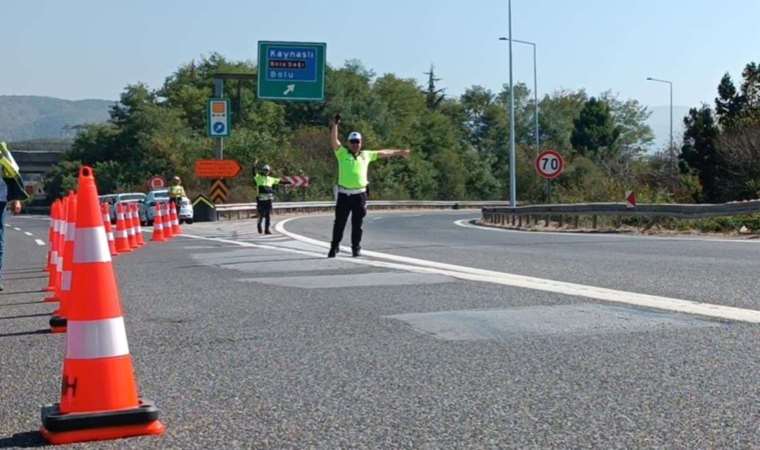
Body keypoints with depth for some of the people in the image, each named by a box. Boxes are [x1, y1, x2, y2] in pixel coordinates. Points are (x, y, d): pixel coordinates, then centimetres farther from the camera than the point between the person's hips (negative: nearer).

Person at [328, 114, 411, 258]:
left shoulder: (366, 155, 13)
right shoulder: (342, 153, 4)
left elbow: (382, 153, 21)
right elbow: (334, 141, -8)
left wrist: (399, 152, 28)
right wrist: (335, 125, -18)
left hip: (359, 195, 2)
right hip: (344, 195, -2)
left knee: (357, 224, 7)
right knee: (339, 223, 4)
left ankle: (356, 248, 16)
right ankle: (334, 247, 14)